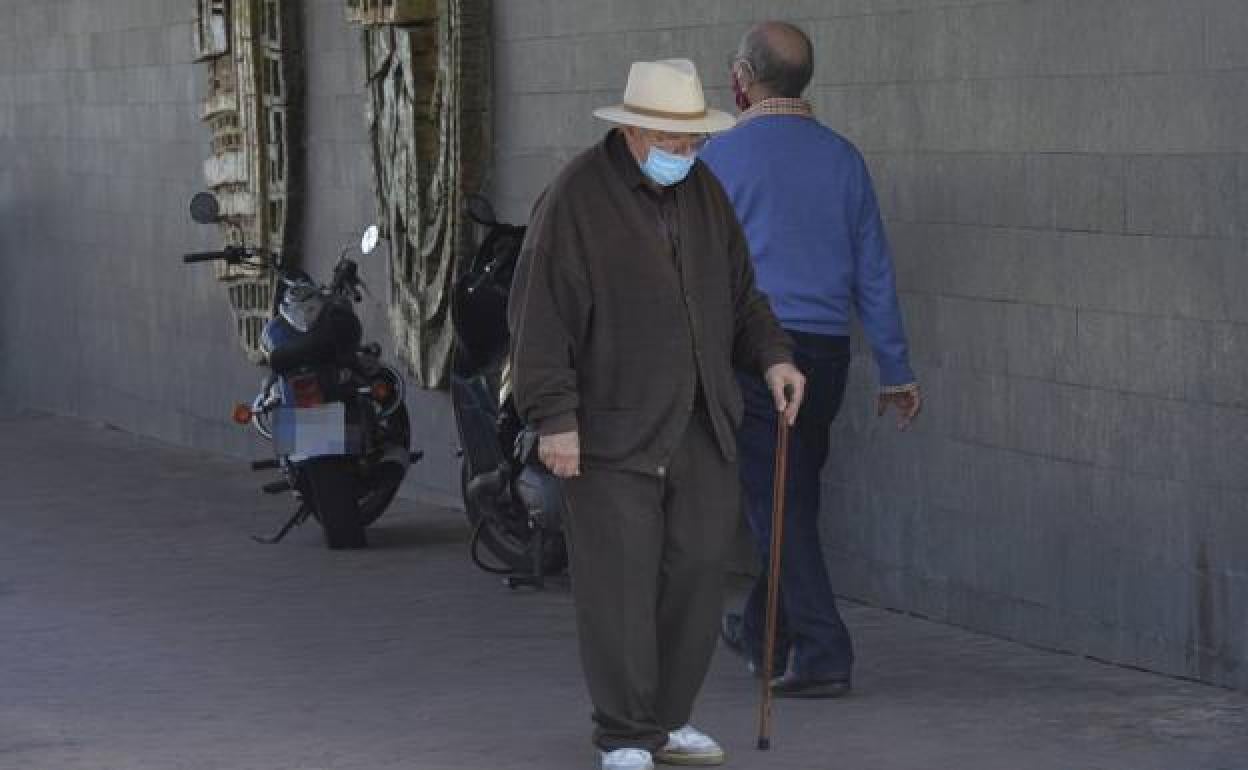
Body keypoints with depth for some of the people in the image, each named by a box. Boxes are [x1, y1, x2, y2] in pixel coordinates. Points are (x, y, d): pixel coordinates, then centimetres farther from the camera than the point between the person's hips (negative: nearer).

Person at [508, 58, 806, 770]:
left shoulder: (702, 190, 10)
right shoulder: (576, 199, -10)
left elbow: (738, 290, 20)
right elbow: (541, 316, -12)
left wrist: (771, 355, 4)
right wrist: (555, 418, -16)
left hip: (703, 428, 6)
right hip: (614, 431, -6)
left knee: (698, 571, 6)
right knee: (621, 584, -4)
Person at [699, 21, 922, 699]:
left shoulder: (720, 158, -6)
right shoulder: (842, 158, 7)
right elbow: (874, 272, 9)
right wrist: (897, 370, 13)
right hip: (826, 351, 5)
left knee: (775, 503, -4)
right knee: (796, 497, 18)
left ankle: (822, 654, -10)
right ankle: (763, 633, 33)